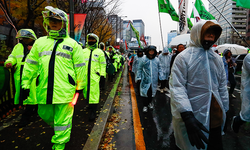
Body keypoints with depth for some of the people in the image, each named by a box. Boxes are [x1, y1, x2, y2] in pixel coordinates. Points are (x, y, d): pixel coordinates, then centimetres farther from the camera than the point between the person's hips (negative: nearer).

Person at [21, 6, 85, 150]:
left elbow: (80, 67, 1)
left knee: (63, 119, 5)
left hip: (65, 90, -4)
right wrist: (25, 84, 10)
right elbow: (30, 65, 14)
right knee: (45, 114, 20)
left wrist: (79, 86, 0)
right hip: (44, 89, 5)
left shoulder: (73, 44, 2)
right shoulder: (40, 42, 13)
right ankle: (58, 126, 49)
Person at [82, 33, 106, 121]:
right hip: (84, 75, 4)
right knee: (86, 92, 12)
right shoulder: (84, 51, 15)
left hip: (95, 76, -4)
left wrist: (102, 74, -3)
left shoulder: (99, 52, 6)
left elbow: (103, 64, 4)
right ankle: (90, 105, 36)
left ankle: (93, 112, 1)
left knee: (94, 93, -7)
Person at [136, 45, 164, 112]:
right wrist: (139, 77, -3)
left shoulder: (157, 59, 4)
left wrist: (161, 77, 3)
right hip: (145, 80, -2)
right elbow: (139, 69, 1)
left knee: (152, 92, 13)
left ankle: (149, 102, 38)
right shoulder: (144, 59, -3)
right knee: (145, 92, 0)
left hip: (154, 80, 3)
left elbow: (159, 68, 10)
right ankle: (145, 105, 16)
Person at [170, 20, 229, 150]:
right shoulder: (183, 57, -10)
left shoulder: (217, 58, 10)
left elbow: (222, 86, 14)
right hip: (193, 117, -6)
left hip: (215, 118, 6)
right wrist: (187, 116, -27)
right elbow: (177, 87, -18)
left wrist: (224, 111, 14)